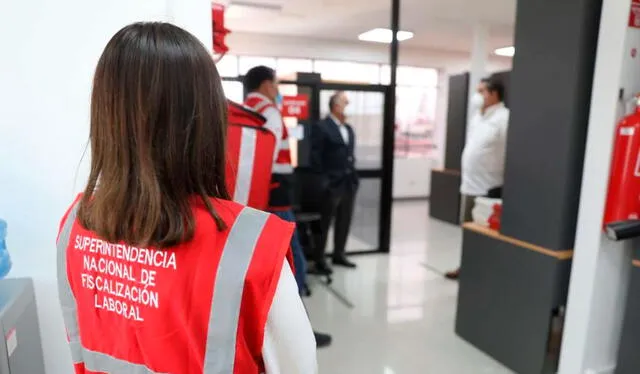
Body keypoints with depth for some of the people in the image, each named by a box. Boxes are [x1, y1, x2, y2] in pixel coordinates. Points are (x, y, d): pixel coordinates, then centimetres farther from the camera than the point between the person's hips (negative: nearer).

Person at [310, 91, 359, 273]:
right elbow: (315, 157, -13)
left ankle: (339, 255, 28)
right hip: (331, 183, -7)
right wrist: (322, 181, -16)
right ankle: (319, 259, 15)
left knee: (344, 222, 14)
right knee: (325, 223, 3)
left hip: (349, 182, 7)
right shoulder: (322, 127, -8)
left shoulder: (349, 129, 16)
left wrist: (353, 174, 10)